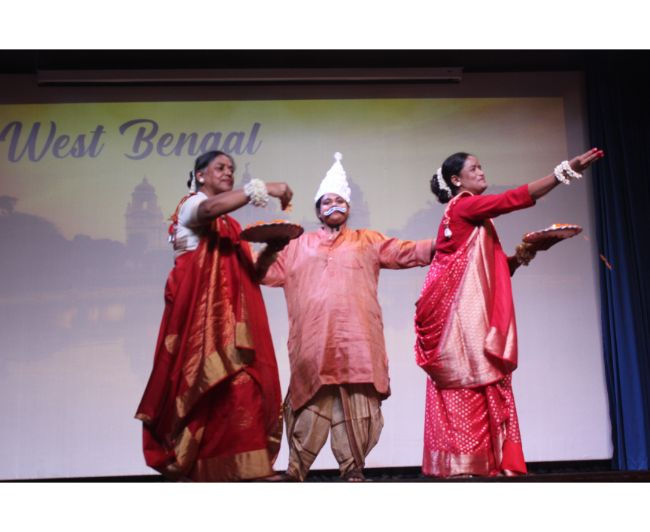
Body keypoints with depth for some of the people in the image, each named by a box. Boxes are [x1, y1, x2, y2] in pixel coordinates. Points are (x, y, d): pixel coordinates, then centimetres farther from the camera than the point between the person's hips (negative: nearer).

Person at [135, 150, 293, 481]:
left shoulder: (228, 223, 26)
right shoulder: (192, 205, 0)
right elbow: (211, 208, -26)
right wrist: (263, 189, -29)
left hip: (229, 312, 8)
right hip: (202, 308, -8)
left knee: (232, 383, 0)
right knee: (206, 379, -14)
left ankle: (227, 467, 0)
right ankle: (194, 469, -13)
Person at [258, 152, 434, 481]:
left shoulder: (367, 241, 20)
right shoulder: (299, 246, 24)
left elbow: (409, 253, 12)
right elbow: (267, 272, 21)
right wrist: (268, 247, 3)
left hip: (356, 339, 0)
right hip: (313, 340, 0)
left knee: (356, 405, -4)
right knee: (310, 405, -3)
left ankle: (353, 469, 5)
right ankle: (295, 470, 5)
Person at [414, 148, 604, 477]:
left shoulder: (470, 215, 23)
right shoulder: (463, 206, -4)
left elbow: (487, 269, 20)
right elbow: (512, 200, -16)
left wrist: (516, 260, 3)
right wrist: (565, 170, -19)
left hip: (472, 317, 9)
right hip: (461, 316, -9)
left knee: (475, 386, 4)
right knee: (469, 384, -12)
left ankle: (483, 461, 4)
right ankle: (464, 462, -12)